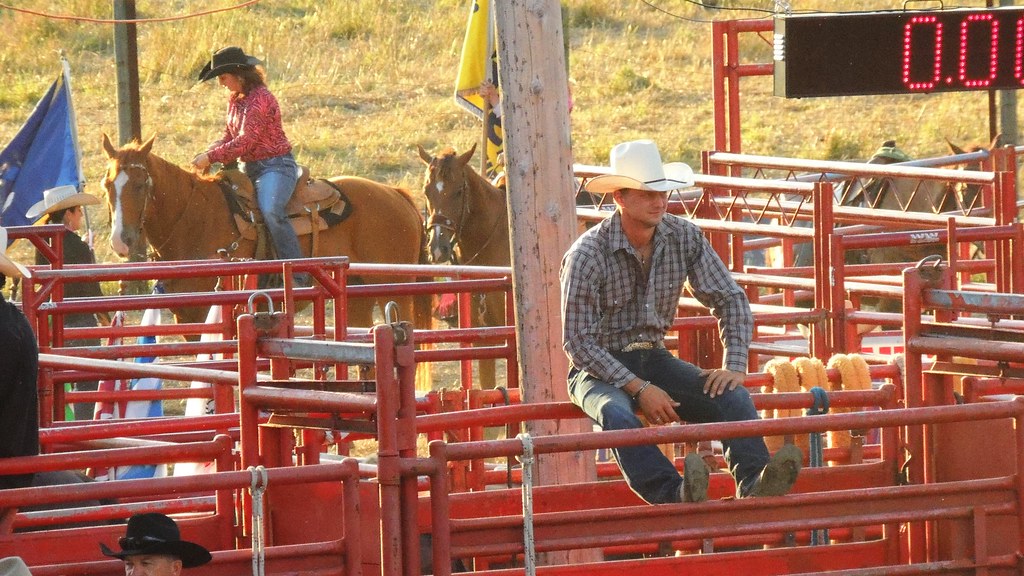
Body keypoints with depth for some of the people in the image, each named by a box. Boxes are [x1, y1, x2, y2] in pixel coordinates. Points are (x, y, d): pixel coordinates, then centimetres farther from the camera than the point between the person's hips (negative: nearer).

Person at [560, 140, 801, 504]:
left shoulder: (684, 238, -2)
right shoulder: (587, 255, -16)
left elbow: (730, 299, 3)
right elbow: (578, 343, -18)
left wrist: (734, 365, -13)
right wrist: (639, 389, -25)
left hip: (654, 358, 5)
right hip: (599, 368, -5)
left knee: (731, 395, -21)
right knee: (616, 413, -39)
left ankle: (753, 482, -42)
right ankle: (673, 495, -58)